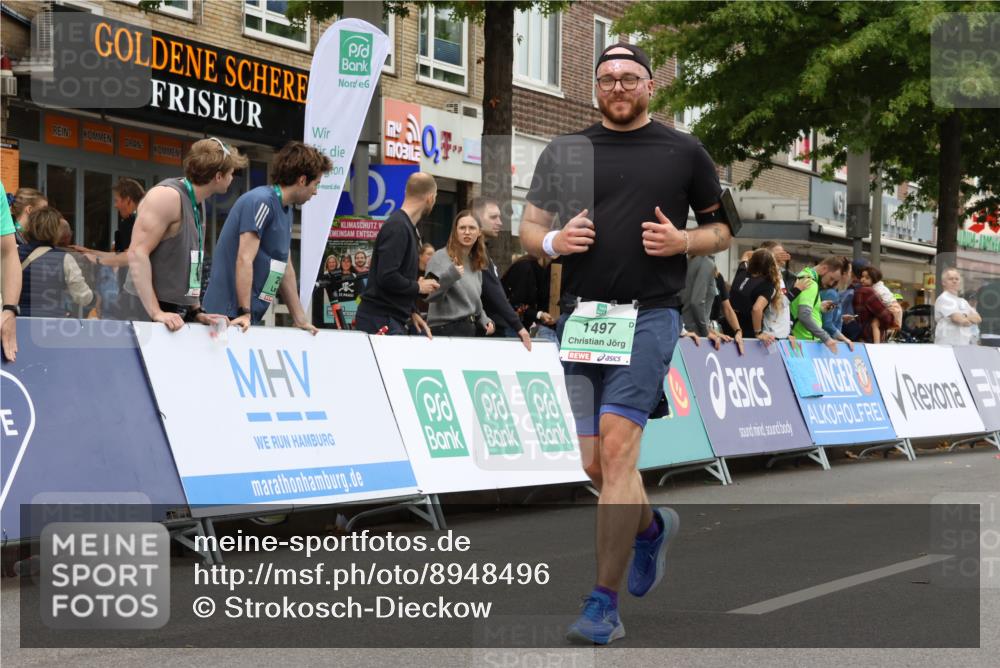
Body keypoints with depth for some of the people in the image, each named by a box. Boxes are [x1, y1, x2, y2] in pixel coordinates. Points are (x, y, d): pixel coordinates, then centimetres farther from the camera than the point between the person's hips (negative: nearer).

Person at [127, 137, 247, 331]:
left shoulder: (198, 203, 15)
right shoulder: (167, 196, -13)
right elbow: (137, 253, -21)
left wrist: (197, 311, 12)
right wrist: (156, 313, -26)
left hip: (180, 315, 8)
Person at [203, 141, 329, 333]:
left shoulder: (285, 209, 16)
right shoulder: (261, 201, -13)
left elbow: (285, 267, 19)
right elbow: (244, 260, -20)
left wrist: (300, 319, 17)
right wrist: (245, 313, -22)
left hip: (250, 318, 9)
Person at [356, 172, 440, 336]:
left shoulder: (407, 226, 15)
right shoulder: (397, 227, -15)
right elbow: (386, 277, -24)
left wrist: (412, 312, 13)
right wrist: (418, 287, -8)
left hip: (395, 320, 9)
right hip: (381, 321, -9)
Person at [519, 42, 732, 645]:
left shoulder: (685, 152, 7)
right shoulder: (566, 151, 12)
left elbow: (722, 230, 13)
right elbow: (528, 230, 14)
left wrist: (683, 241, -8)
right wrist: (553, 241, -8)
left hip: (650, 313, -4)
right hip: (581, 315, 4)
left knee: (617, 444, -18)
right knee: (593, 463, 6)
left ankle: (605, 606, -14)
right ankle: (652, 526, 40)